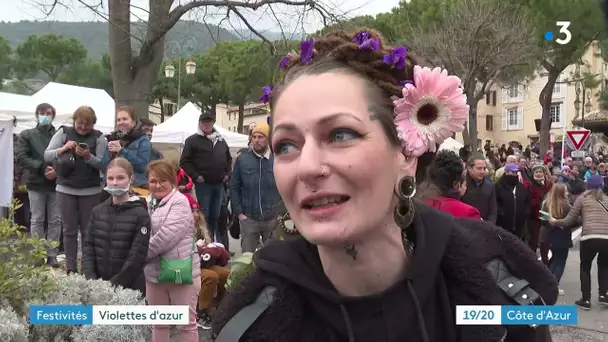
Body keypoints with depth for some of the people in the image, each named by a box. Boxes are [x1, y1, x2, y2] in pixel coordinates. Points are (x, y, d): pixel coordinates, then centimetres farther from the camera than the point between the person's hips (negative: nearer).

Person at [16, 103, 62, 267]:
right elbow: (21, 157, -4)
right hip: (36, 183, -1)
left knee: (55, 220, 4)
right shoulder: (27, 135, 7)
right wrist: (42, 168, -13)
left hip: (56, 183, 1)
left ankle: (52, 254, 11)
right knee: (37, 220, 3)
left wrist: (57, 170, -18)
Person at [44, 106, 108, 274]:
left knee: (88, 230, 6)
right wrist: (62, 149, -17)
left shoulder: (98, 137, -1)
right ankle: (71, 267, 13)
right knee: (69, 230, 6)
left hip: (91, 191, -1)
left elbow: (103, 164, -5)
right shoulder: (63, 132, 3)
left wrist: (88, 156, -22)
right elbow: (47, 155, 1)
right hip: (66, 189, 1)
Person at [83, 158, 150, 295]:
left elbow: (136, 259, -13)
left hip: (130, 288, -4)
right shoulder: (97, 211, 6)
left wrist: (112, 285, -16)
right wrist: (91, 279, -9)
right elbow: (88, 248, 5)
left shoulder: (140, 215, -8)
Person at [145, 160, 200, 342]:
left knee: (186, 323, 4)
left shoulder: (180, 202, -12)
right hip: (154, 272, 6)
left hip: (182, 271, -6)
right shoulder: (147, 203, 9)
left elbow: (166, 236, -21)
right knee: (158, 323, 18)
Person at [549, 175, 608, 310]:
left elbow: (569, 221, 12)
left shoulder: (582, 198, 12)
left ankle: (586, 300, 17)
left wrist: (555, 221, 29)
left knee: (585, 267, 19)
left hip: (589, 238, -2)